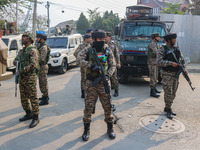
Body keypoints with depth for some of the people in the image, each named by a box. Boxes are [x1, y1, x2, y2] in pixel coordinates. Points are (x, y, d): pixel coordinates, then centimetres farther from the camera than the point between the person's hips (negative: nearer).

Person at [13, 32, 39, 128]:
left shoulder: (32, 50, -10)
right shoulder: (22, 51, 17)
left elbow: (34, 64, -21)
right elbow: (15, 61, 20)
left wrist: (23, 70, -18)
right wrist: (17, 61, -3)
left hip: (30, 77, -9)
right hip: (22, 77, 9)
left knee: (33, 98, -5)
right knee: (23, 98, 15)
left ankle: (35, 118, 1)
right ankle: (29, 114, 29)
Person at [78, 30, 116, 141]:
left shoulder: (108, 50, 3)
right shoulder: (88, 50, 0)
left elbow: (113, 65, 4)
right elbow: (80, 58, -11)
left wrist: (108, 75, -12)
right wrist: (91, 65, -22)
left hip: (104, 83, 1)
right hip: (91, 83, -1)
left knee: (107, 106, 7)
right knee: (88, 107, 3)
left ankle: (110, 128, 25)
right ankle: (86, 130, 19)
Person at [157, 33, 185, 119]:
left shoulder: (176, 50, 11)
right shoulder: (162, 50, -7)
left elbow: (182, 59, 15)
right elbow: (160, 61, -18)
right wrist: (171, 63, -25)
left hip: (175, 75, 6)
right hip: (167, 75, -6)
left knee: (173, 94, 11)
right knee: (168, 93, -5)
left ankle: (167, 108, 24)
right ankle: (169, 110, 8)